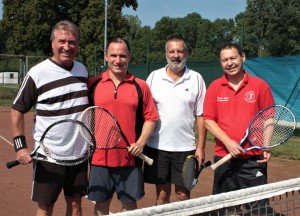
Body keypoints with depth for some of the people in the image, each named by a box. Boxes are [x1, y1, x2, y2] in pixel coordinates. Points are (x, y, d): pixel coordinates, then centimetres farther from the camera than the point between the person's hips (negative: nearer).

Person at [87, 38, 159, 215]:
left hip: (130, 158, 0)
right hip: (100, 157, 1)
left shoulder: (141, 86, 1)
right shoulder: (93, 84, 2)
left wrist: (141, 142, -9)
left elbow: (150, 118, 3)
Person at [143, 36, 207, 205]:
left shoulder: (196, 78, 1)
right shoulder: (154, 77, 3)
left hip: (186, 147, 0)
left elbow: (201, 115, 1)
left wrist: (201, 147, -3)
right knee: (162, 195, 10)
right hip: (157, 146, 1)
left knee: (184, 195, 8)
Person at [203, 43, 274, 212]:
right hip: (224, 158, 1)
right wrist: (228, 142, -12)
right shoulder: (215, 87, 3)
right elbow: (209, 120, 2)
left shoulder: (260, 85, 0)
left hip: (254, 159, -1)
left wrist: (267, 147, -10)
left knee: (258, 207, 3)